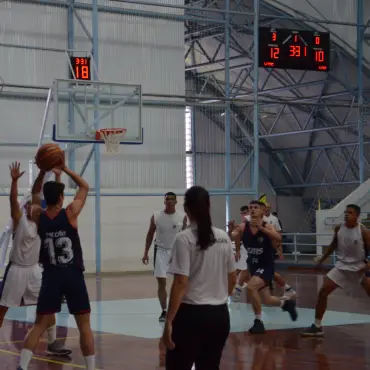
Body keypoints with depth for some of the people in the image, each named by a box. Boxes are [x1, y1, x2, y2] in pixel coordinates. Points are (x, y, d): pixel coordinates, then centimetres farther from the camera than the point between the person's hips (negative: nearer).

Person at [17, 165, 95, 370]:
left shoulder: (38, 217, 0)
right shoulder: (70, 213, -9)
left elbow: (35, 196, 21)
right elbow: (85, 186, 5)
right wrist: (64, 168, 5)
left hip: (51, 276, 3)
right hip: (73, 276, -3)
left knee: (39, 325, 7)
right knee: (84, 325, 7)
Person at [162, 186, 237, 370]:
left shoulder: (184, 238, -12)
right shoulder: (223, 237, 5)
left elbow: (181, 283, -16)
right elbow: (232, 279, 13)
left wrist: (169, 320, -13)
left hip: (191, 314, -5)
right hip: (220, 315, 6)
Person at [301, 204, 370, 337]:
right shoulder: (338, 228, -2)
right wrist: (322, 259, 15)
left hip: (359, 268, -4)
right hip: (341, 266, 4)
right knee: (322, 292, -6)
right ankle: (317, 326, 3)